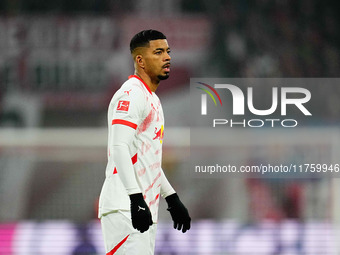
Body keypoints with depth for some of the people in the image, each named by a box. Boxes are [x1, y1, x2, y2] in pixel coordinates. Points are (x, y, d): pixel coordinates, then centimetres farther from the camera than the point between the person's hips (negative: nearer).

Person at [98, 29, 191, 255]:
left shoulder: (152, 99, 22)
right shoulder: (131, 95, -11)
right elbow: (119, 148, -21)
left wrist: (172, 198, 28)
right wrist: (136, 199, -28)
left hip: (145, 208, 10)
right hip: (126, 208, -10)